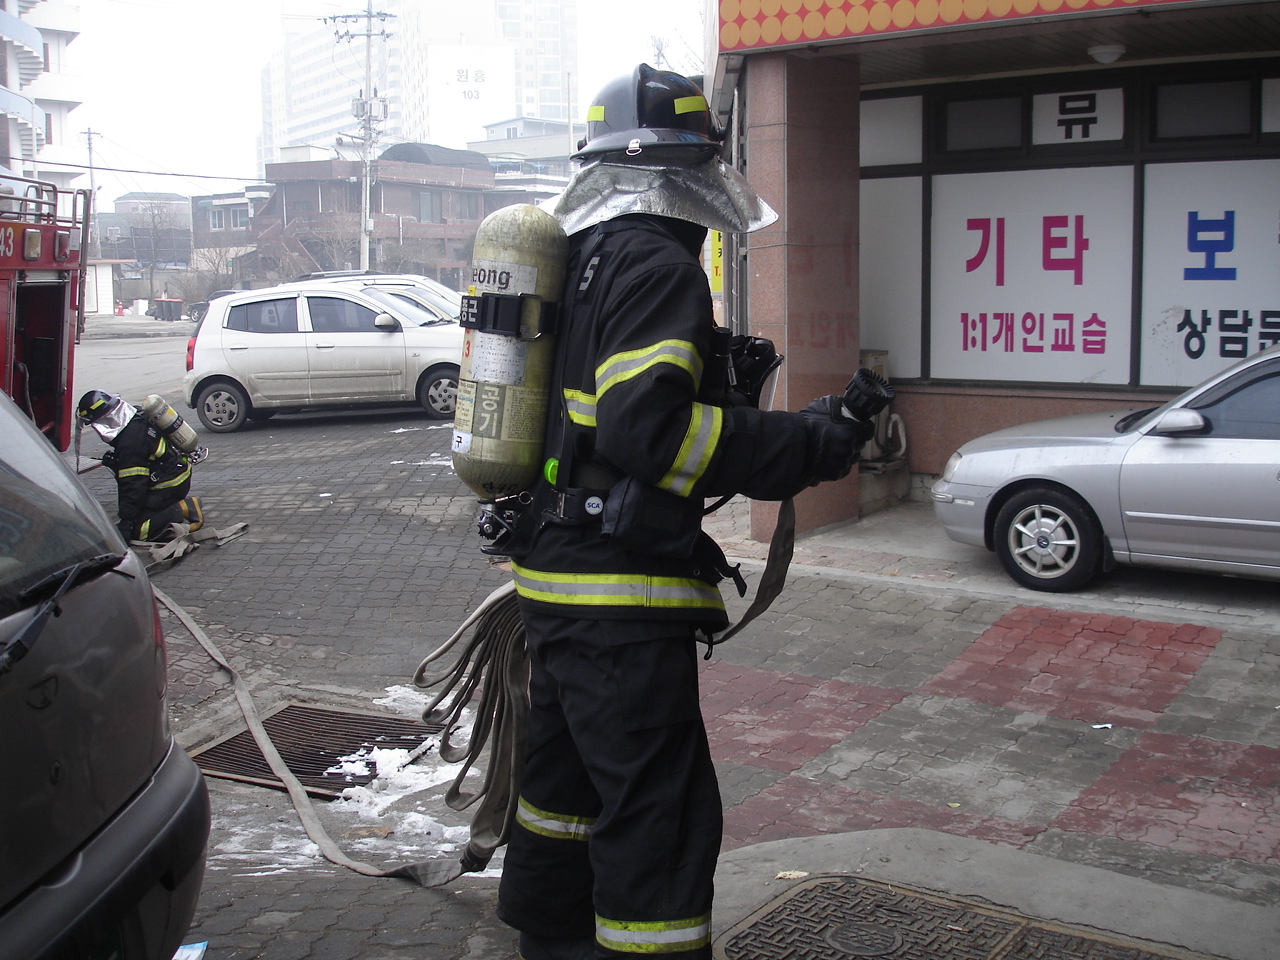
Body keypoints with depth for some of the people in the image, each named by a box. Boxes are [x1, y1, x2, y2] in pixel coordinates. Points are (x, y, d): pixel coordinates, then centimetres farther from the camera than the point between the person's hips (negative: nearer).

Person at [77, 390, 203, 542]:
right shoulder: (135, 419, 3)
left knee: (135, 530, -11)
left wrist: (126, 523, -16)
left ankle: (182, 509, -12)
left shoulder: (130, 442, -25)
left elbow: (133, 484, -22)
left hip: (170, 485, -10)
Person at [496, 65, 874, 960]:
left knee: (571, 771, 25)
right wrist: (809, 445, -22)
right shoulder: (657, 264, -15)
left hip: (557, 577, 11)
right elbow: (645, 424, -26)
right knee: (660, 817, -5)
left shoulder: (586, 258, 17)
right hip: (622, 598, -11)